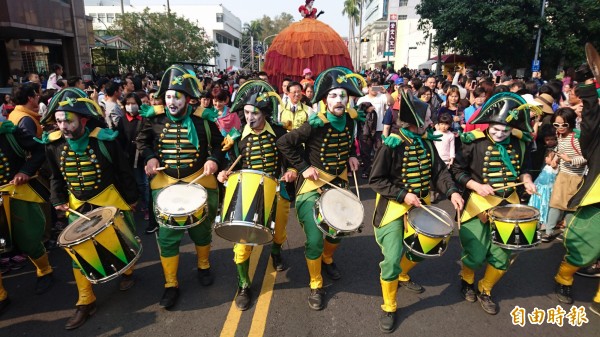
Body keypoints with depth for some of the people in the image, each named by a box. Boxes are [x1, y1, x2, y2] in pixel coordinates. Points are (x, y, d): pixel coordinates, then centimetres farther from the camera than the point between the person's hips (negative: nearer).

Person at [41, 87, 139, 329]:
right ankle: (86, 301, 17)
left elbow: (123, 171, -8)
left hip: (109, 199, -3)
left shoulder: (103, 139, -18)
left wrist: (131, 198, -2)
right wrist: (58, 200, -2)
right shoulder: (53, 144, -7)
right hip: (77, 204, 3)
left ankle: (127, 271, 44)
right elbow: (56, 176, 10)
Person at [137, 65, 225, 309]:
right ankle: (171, 284, 19)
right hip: (165, 183, 1)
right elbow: (142, 140, 13)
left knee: (201, 230, 15)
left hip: (199, 181, -1)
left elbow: (218, 143, 3)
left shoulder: (203, 119, -10)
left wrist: (214, 160, -16)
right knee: (167, 235, 1)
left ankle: (203, 266, 43)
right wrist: (150, 157, -4)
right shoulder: (155, 118, -4)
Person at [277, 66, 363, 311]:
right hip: (313, 184, -6)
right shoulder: (316, 124, -23)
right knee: (314, 240, -8)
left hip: (339, 181, 6)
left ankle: (327, 259, 51)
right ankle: (316, 286, 17)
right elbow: (284, 143, -18)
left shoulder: (351, 118, -5)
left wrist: (351, 155, 1)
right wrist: (303, 167, -18)